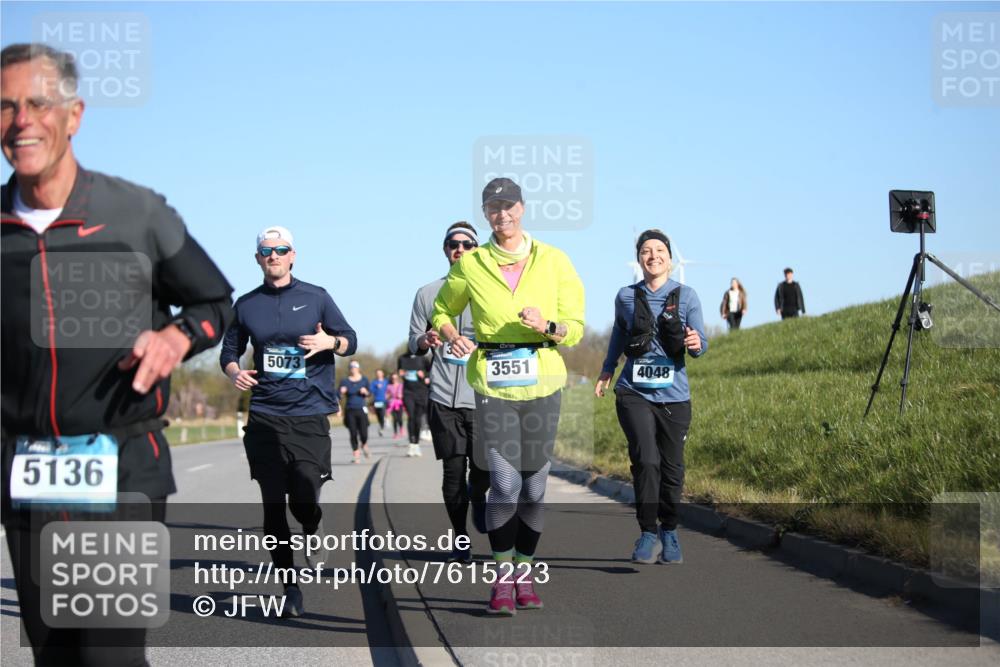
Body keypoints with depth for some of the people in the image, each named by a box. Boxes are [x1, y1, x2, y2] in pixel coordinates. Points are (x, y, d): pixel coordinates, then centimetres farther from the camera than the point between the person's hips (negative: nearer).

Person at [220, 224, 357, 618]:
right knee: (273, 507, 1)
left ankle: (314, 532, 30)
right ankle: (290, 588, 12)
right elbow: (230, 350, 17)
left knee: (304, 503, -8)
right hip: (264, 418, 2)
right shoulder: (247, 304, 9)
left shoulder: (315, 298, 4)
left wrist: (331, 342, -14)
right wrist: (234, 372, -5)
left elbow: (350, 341, 8)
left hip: (310, 416, -2)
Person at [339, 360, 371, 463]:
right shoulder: (345, 381, 5)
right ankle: (356, 455, 6)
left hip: (361, 409, 0)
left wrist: (365, 392, -14)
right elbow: (340, 395, 1)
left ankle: (364, 445, 27)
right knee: (353, 434, -3)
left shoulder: (364, 380, 8)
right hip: (350, 410, 0)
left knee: (363, 433, -7)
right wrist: (342, 392, -21)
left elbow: (370, 393, 7)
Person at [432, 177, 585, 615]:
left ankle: (525, 571, 20)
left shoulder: (554, 261, 5)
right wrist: (453, 338, -2)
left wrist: (547, 326, -16)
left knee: (534, 485, 6)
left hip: (542, 385, 1)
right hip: (493, 385, -1)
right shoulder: (470, 265, 5)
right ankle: (502, 575, 1)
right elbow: (442, 311, 20)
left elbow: (575, 328, 5)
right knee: (504, 484, -10)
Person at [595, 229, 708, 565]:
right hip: (634, 393, 0)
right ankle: (648, 535, -6)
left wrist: (696, 344, -22)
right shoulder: (626, 297, 5)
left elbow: (700, 343, 1)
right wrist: (607, 369, 30)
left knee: (672, 466, 6)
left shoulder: (686, 296, 1)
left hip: (674, 395, 0)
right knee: (646, 460, -17)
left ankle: (669, 532, 26)